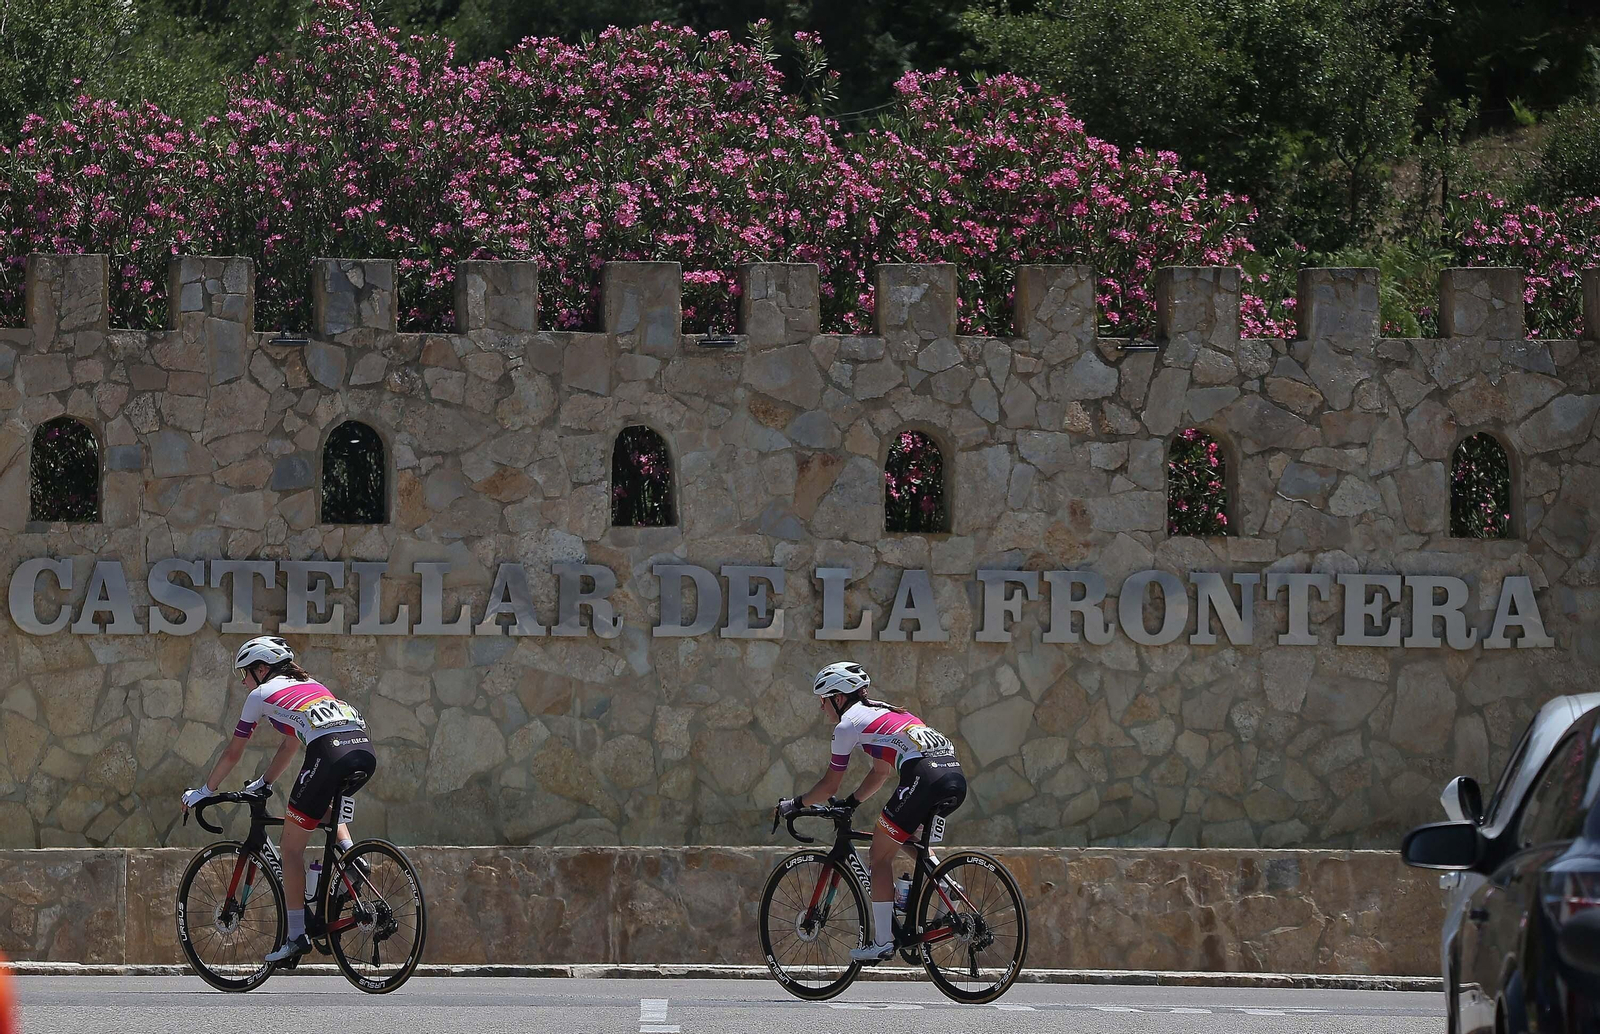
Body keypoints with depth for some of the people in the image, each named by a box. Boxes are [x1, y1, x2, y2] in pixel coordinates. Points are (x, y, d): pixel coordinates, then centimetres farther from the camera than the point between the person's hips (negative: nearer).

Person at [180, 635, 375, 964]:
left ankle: (296, 936, 5)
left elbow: (233, 753, 24)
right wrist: (262, 784, 51)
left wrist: (203, 792, 36)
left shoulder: (262, 694, 17)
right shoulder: (310, 685, 35)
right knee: (326, 807, 39)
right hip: (365, 752, 7)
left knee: (291, 847, 7)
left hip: (329, 754, -7)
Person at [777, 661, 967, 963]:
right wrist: (850, 803, 42)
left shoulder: (848, 724, 7)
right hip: (956, 777, 8)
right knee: (905, 836, 33)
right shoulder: (881, 712, 31)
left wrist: (795, 804, 27)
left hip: (925, 779, -8)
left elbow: (829, 786, 12)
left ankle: (882, 942, 3)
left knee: (881, 855, 5)